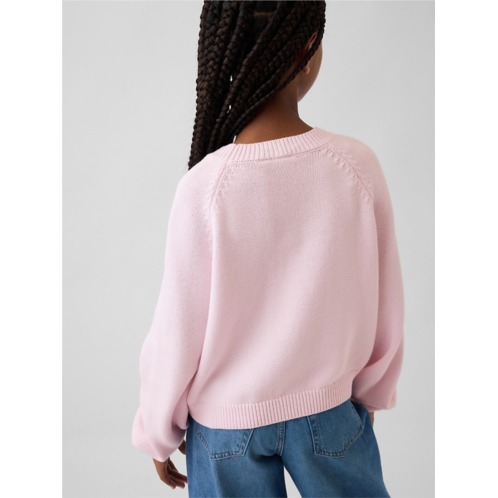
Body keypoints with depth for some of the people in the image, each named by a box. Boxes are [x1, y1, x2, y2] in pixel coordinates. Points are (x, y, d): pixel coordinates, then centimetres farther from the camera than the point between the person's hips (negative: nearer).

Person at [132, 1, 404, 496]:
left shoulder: (203, 187, -23)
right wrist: (371, 394, 12)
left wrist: (158, 433, 5)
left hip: (226, 422, 0)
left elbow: (177, 332, -14)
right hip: (329, 410, 1)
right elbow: (384, 310, -7)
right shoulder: (357, 167, -18)